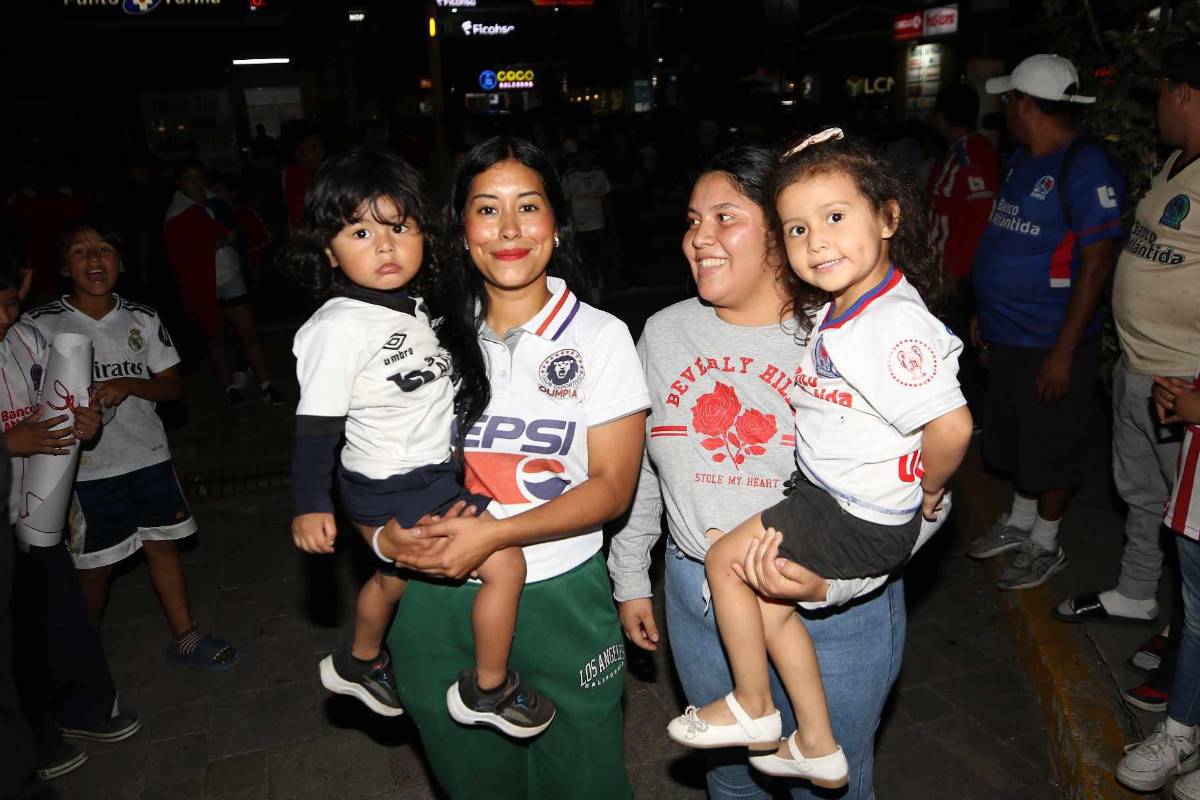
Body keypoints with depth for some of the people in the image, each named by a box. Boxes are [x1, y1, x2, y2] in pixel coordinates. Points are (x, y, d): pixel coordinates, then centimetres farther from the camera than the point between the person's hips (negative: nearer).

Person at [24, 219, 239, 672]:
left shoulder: (142, 319, 2)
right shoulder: (42, 325, -6)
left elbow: (173, 385, 3)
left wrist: (128, 385, -16)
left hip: (148, 455, 3)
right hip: (86, 465, -3)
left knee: (163, 545, 11)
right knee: (95, 565, 7)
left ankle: (184, 637, 25)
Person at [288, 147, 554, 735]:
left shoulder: (413, 305, 3)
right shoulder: (341, 327, -22)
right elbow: (316, 422, -21)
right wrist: (310, 504, -21)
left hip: (428, 473, 9)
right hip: (396, 493, -9)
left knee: (391, 578, 30)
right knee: (505, 564, -8)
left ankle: (359, 663, 56)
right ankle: (489, 690, 12)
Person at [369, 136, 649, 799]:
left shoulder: (599, 337, -7)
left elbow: (612, 487, -10)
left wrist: (494, 534, -22)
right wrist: (387, 531, -15)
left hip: (560, 598, -2)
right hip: (437, 601, 3)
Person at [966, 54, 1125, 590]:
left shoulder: (1085, 168, -17)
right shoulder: (1023, 160, 10)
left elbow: (1098, 261, -20)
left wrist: (1064, 351, -22)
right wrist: (984, 313, 17)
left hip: (1049, 344, -8)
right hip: (1007, 336, 8)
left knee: (1050, 449, 8)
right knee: (1017, 440, 21)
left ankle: (1044, 547, 26)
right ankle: (1018, 524, 40)